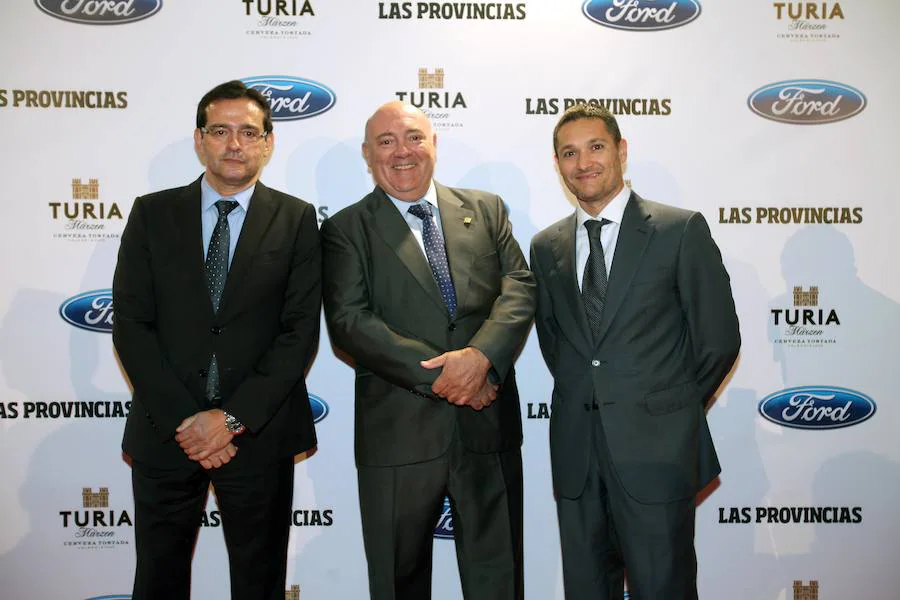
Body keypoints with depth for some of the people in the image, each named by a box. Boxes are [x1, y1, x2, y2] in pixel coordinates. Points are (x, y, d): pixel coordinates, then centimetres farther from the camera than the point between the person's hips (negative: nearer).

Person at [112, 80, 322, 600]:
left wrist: (234, 417, -13)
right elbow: (131, 325, -2)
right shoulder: (152, 214, 3)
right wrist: (182, 419, -11)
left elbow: (301, 331, -6)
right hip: (165, 431, 1)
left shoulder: (297, 219, 0)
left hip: (259, 434, -1)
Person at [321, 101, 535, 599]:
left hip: (490, 426, 2)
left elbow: (519, 288, -1)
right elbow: (348, 321, -10)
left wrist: (480, 356, -19)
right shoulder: (345, 230, 2)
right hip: (398, 433, -1)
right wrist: (437, 375, -18)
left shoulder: (487, 210, 10)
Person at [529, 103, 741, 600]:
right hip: (575, 452, 4)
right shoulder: (546, 247, 8)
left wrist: (670, 409, 4)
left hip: (656, 450, -3)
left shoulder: (681, 230, -4)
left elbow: (718, 339, -3)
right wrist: (584, 402, 7)